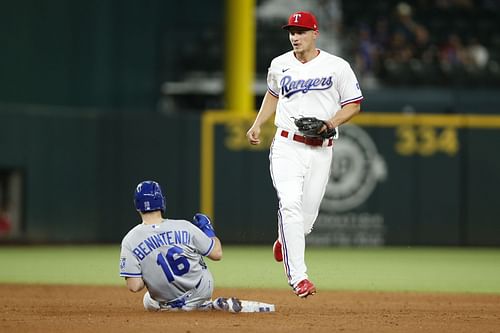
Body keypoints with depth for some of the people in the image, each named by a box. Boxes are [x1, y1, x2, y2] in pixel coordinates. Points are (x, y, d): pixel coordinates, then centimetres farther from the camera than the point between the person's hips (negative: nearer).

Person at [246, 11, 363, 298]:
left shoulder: (338, 67, 0)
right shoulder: (280, 65, 8)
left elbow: (354, 105, 5)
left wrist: (331, 122, -13)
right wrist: (258, 124, 15)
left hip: (322, 150, 0)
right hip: (287, 146, 0)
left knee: (308, 214, 3)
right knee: (290, 205, -20)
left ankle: (286, 240, 41)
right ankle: (298, 276, -24)